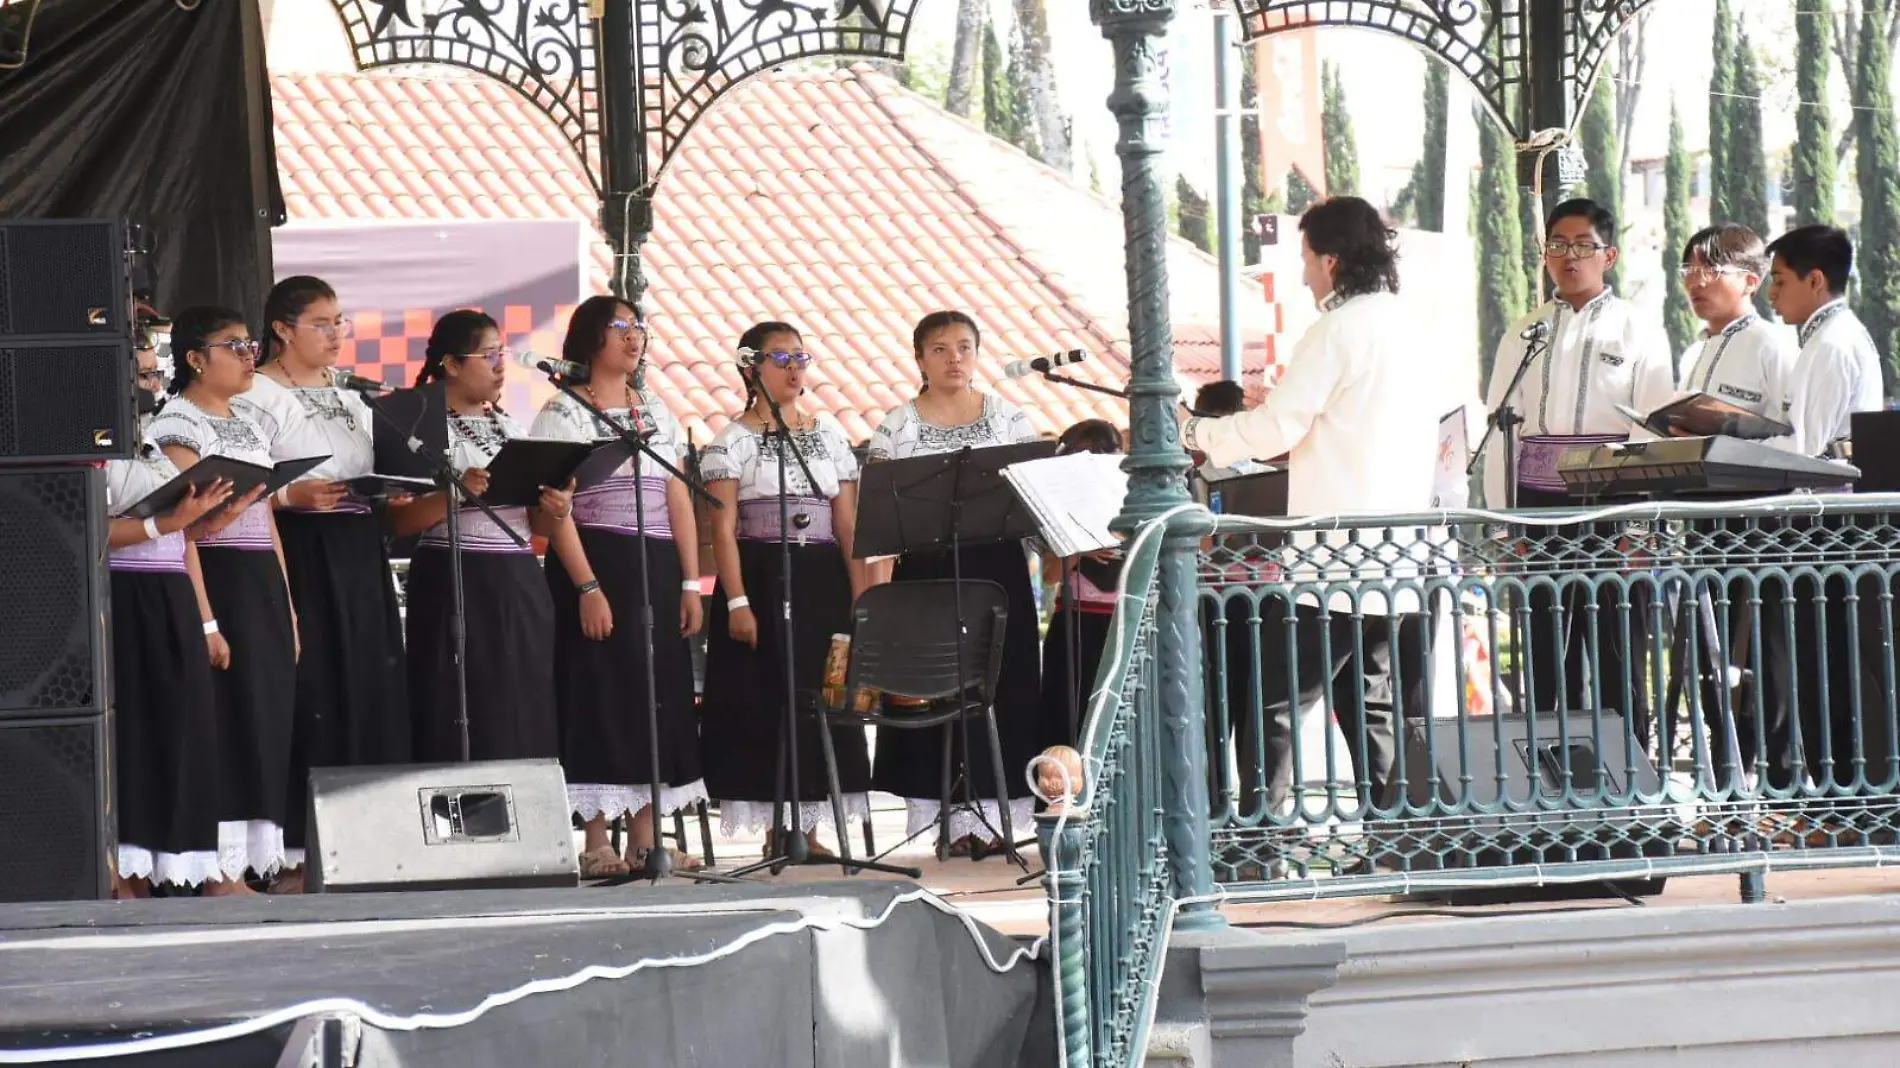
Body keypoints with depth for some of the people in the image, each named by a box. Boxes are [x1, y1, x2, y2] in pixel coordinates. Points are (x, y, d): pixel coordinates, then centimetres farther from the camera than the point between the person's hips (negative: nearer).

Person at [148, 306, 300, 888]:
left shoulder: (248, 423, 18)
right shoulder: (178, 425, -8)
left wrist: (287, 605, 15)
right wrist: (204, 620, -21)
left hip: (264, 584, 8)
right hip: (217, 580, -8)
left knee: (271, 707, 6)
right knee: (227, 713, -8)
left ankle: (266, 854, 9)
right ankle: (222, 866, -7)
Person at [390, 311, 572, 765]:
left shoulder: (510, 428, 17)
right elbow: (399, 521, -11)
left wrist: (554, 511, -2)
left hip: (520, 589, 6)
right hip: (456, 590, -6)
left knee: (525, 720, 4)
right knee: (468, 723, -8)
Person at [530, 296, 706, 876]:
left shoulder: (657, 412, 16)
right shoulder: (563, 413, -3)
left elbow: (679, 500, 14)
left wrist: (691, 582, 6)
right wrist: (586, 587, -18)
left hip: (657, 568, 6)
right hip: (594, 565, -6)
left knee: (659, 693, 4)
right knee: (599, 695, -7)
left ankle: (645, 840, 9)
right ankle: (597, 844, -4)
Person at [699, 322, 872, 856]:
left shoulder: (829, 439, 12)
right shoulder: (732, 442, 0)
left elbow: (848, 528, 10)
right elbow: (723, 529, -6)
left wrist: (860, 600, 2)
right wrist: (736, 602, -15)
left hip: (822, 583, 4)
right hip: (759, 578, -4)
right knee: (764, 701, -6)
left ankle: (808, 828, 7)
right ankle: (777, 830, -2)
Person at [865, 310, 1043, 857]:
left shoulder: (1008, 418, 8)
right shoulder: (897, 428, 5)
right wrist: (880, 586, -8)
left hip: (995, 564, 1)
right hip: (924, 567, -1)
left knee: (1000, 683, -2)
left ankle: (991, 813, 3)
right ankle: (954, 817, 0)